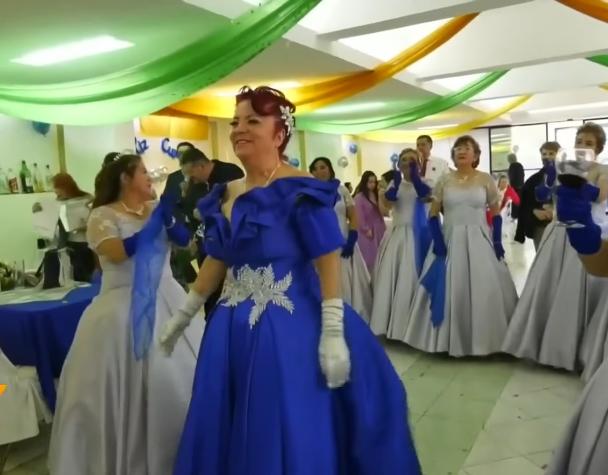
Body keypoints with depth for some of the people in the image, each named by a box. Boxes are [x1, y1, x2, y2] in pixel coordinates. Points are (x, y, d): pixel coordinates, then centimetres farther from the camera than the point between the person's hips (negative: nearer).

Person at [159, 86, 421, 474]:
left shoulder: (299, 191, -13)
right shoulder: (226, 195, 8)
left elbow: (328, 262, -16)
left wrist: (333, 335, -21)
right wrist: (183, 316, 22)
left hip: (290, 329, -7)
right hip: (233, 330, 7)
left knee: (292, 438, 5)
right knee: (229, 437, 18)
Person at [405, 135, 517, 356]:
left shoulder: (485, 180, 2)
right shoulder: (445, 181, 4)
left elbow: (496, 214, 6)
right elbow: (433, 214, 4)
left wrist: (497, 242, -4)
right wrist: (437, 240, -9)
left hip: (479, 242, -1)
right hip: (450, 242, 1)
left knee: (484, 291, 0)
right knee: (451, 292, 3)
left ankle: (483, 340, 14)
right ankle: (453, 341, 16)